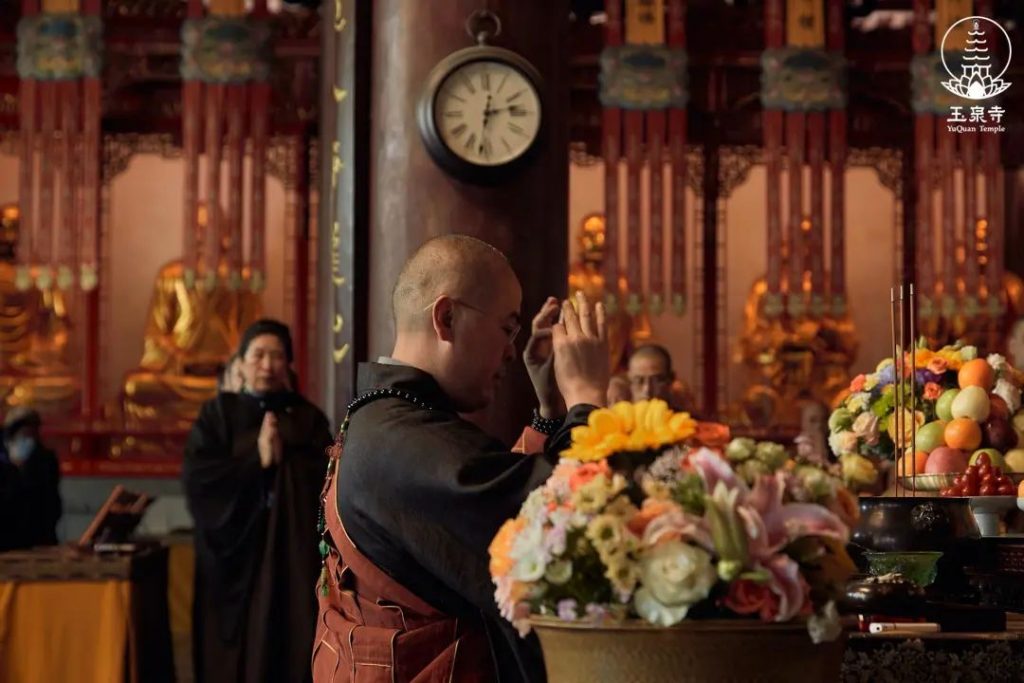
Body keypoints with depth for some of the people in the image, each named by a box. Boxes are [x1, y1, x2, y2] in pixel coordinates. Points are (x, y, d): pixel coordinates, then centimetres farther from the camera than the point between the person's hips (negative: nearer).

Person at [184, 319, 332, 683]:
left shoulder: (308, 417, 8)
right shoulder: (217, 414, 5)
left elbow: (326, 476, -4)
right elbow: (196, 478, -8)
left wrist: (284, 459, -18)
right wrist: (255, 460, -14)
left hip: (294, 554, 1)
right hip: (233, 554, 0)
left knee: (288, 650, -2)